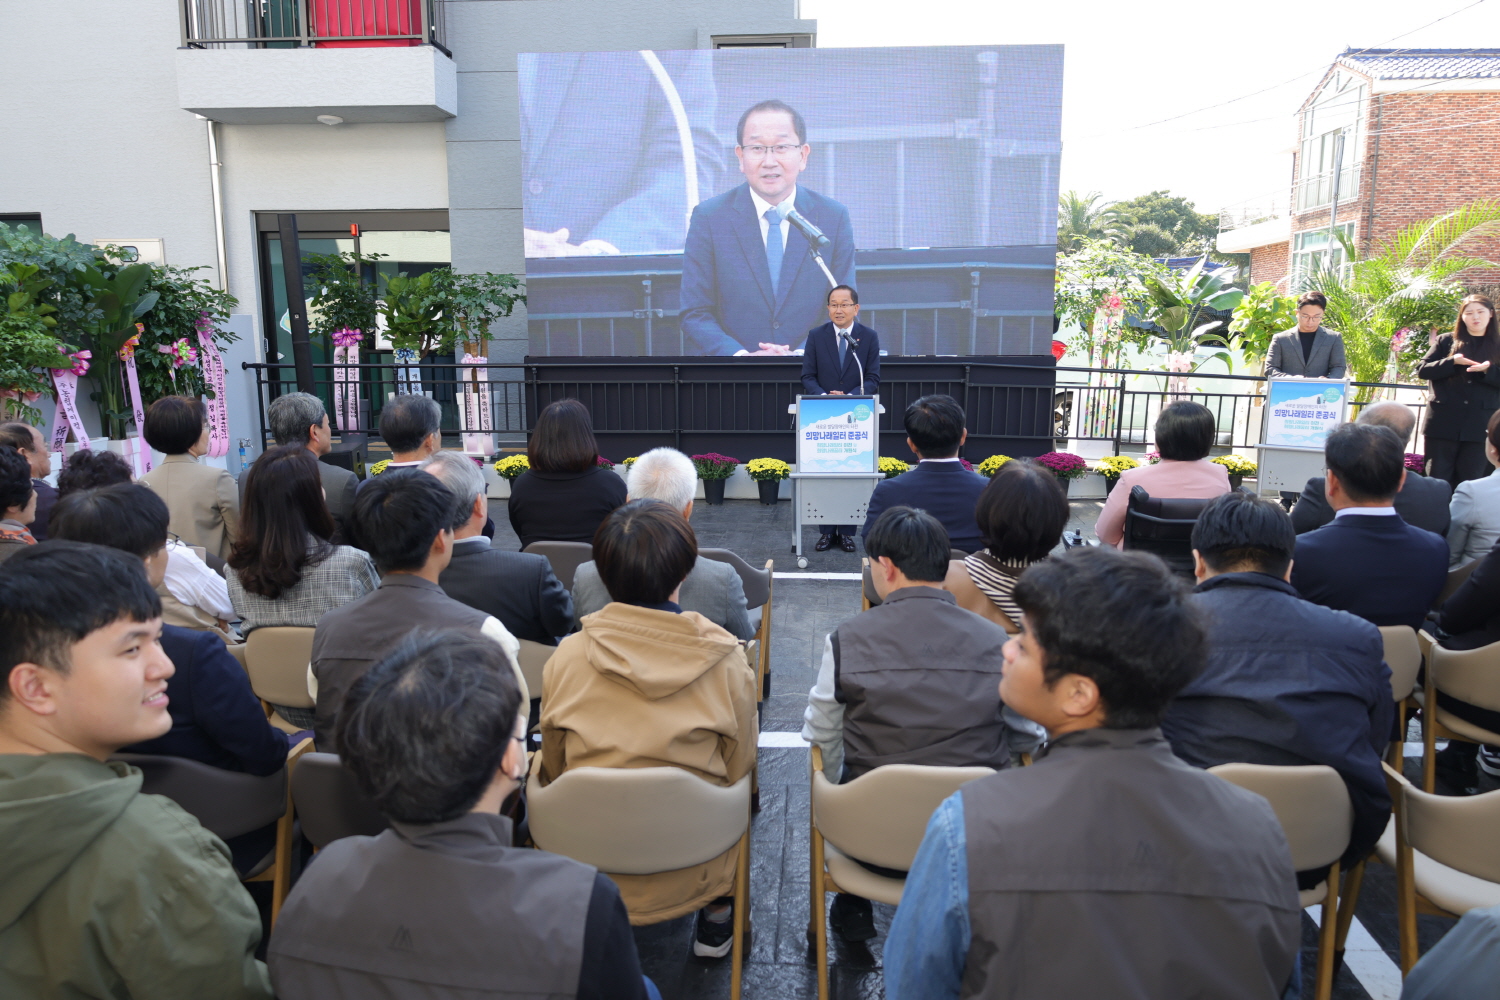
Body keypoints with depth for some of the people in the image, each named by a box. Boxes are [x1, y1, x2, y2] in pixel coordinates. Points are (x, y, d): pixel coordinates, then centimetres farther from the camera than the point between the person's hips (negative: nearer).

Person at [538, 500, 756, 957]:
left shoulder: (567, 656, -12)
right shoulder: (725, 661, -16)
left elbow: (552, 770, 2)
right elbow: (740, 766, -2)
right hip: (689, 878, -1)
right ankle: (717, 919, 34)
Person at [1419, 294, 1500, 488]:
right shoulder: (1446, 341, 8)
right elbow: (1422, 370, 0)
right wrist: (1452, 362, -14)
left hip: (1480, 427, 1)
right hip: (1443, 424, -1)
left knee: (1469, 482, 4)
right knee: (1437, 480, 3)